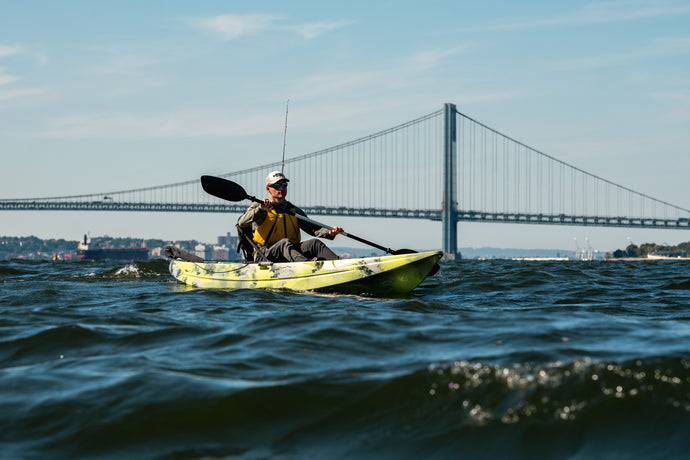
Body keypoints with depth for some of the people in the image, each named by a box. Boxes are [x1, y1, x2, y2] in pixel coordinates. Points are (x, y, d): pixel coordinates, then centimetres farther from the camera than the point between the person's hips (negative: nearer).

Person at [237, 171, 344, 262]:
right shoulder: (259, 207, 8)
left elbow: (313, 228, 11)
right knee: (285, 242, -35)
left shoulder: (294, 211, 22)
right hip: (264, 255, -4)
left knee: (314, 243, -22)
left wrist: (330, 232, -10)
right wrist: (260, 210, -26)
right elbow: (241, 223, -9)